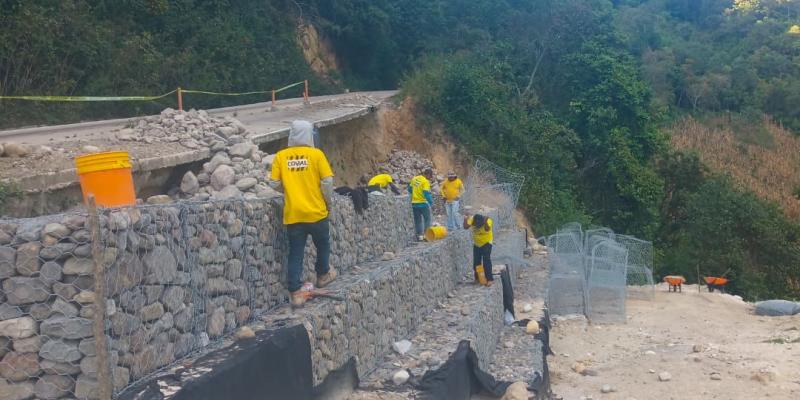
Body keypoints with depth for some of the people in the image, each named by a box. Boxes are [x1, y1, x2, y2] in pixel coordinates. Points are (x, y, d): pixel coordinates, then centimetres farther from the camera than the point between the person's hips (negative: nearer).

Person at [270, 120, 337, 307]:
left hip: (293, 214, 2)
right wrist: (327, 201, 9)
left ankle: (296, 293, 2)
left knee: (295, 254, 5)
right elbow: (327, 181, -8)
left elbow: (275, 184, 1)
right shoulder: (316, 154, -5)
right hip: (316, 212, -1)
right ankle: (323, 275, 40)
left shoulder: (280, 156, 0)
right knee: (323, 245, 23)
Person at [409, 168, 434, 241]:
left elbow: (410, 189, 17)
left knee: (417, 220, 12)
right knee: (427, 219, 5)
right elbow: (426, 193, -21)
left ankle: (419, 235, 10)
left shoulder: (414, 179, 8)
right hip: (423, 203, -6)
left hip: (414, 203, 6)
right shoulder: (425, 181, -15)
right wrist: (431, 201, -11)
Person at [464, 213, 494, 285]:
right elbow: (466, 227, -26)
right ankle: (477, 278, 20)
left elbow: (487, 229, -42)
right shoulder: (472, 219, -16)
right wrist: (465, 220, -35)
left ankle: (489, 279, -10)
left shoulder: (488, 220, -25)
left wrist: (485, 222, -51)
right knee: (476, 261, 5)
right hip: (476, 244, 4)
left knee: (486, 260, -13)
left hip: (486, 243, -4)